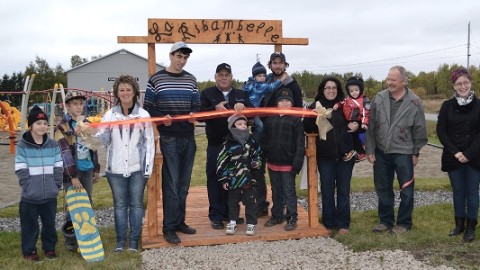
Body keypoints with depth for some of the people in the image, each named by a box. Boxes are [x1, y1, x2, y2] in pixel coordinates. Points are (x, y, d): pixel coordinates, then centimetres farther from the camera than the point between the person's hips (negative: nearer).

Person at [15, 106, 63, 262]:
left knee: (50, 223, 13)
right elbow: (20, 170, -7)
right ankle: (29, 250, 24)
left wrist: (57, 186, 0)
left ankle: (49, 248, 30)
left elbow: (58, 167, 7)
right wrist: (28, 187, -13)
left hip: (50, 195, 3)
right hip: (30, 196, -3)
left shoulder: (53, 144, 5)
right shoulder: (22, 146, -5)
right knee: (30, 225, 8)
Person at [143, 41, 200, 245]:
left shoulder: (191, 80, 11)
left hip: (188, 138, 5)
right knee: (171, 184, -4)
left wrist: (194, 113, -7)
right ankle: (169, 227, 3)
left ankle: (179, 221, 22)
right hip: (169, 138, -5)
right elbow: (148, 107, 0)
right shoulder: (156, 79, -1)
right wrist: (162, 117, -18)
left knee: (183, 184, 11)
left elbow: (196, 105, 15)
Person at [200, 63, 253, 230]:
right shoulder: (207, 93, 6)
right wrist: (215, 108, -23)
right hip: (215, 144, -3)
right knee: (215, 178, -1)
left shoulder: (240, 95, 15)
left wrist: (242, 106, -16)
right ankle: (216, 215, 7)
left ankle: (230, 212, 19)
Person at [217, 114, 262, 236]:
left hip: (249, 177, 2)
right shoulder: (229, 143, -10)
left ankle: (251, 224, 18)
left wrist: (257, 162, -5)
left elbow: (257, 153, 16)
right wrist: (223, 179, -5)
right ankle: (232, 222, 27)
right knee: (233, 201, 12)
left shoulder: (252, 140, 0)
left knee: (250, 201, 7)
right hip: (233, 178, -1)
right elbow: (221, 161, -7)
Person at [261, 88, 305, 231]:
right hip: (272, 163, 5)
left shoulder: (296, 120, -6)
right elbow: (263, 140, 10)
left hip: (288, 164, -5)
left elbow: (300, 143, -11)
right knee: (276, 191, 16)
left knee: (289, 192, 4)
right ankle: (277, 216, 29)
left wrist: (297, 163, -17)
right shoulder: (270, 119, 8)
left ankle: (291, 218, 15)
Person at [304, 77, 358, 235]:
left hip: (344, 155, 0)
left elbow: (355, 123, 14)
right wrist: (313, 116, -19)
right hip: (325, 156, 0)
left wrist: (356, 127, -9)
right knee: (327, 191, 6)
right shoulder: (315, 107, 4)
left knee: (343, 191, 7)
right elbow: (307, 129, -1)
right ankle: (328, 224, 17)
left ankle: (343, 224, 17)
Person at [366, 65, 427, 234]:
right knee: (383, 188, 12)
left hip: (403, 153, -3)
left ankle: (404, 223, 19)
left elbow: (419, 130, -1)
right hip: (381, 152, 3)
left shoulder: (414, 102, -8)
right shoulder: (379, 98, -2)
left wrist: (416, 153, 0)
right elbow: (371, 126, 1)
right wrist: (370, 150, -1)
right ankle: (385, 221, 26)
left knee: (406, 190, 5)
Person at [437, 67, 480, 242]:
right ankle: (459, 224, 22)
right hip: (453, 158, 1)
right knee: (458, 192, 10)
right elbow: (441, 131, -1)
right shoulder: (447, 106, 2)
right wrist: (455, 152, -11)